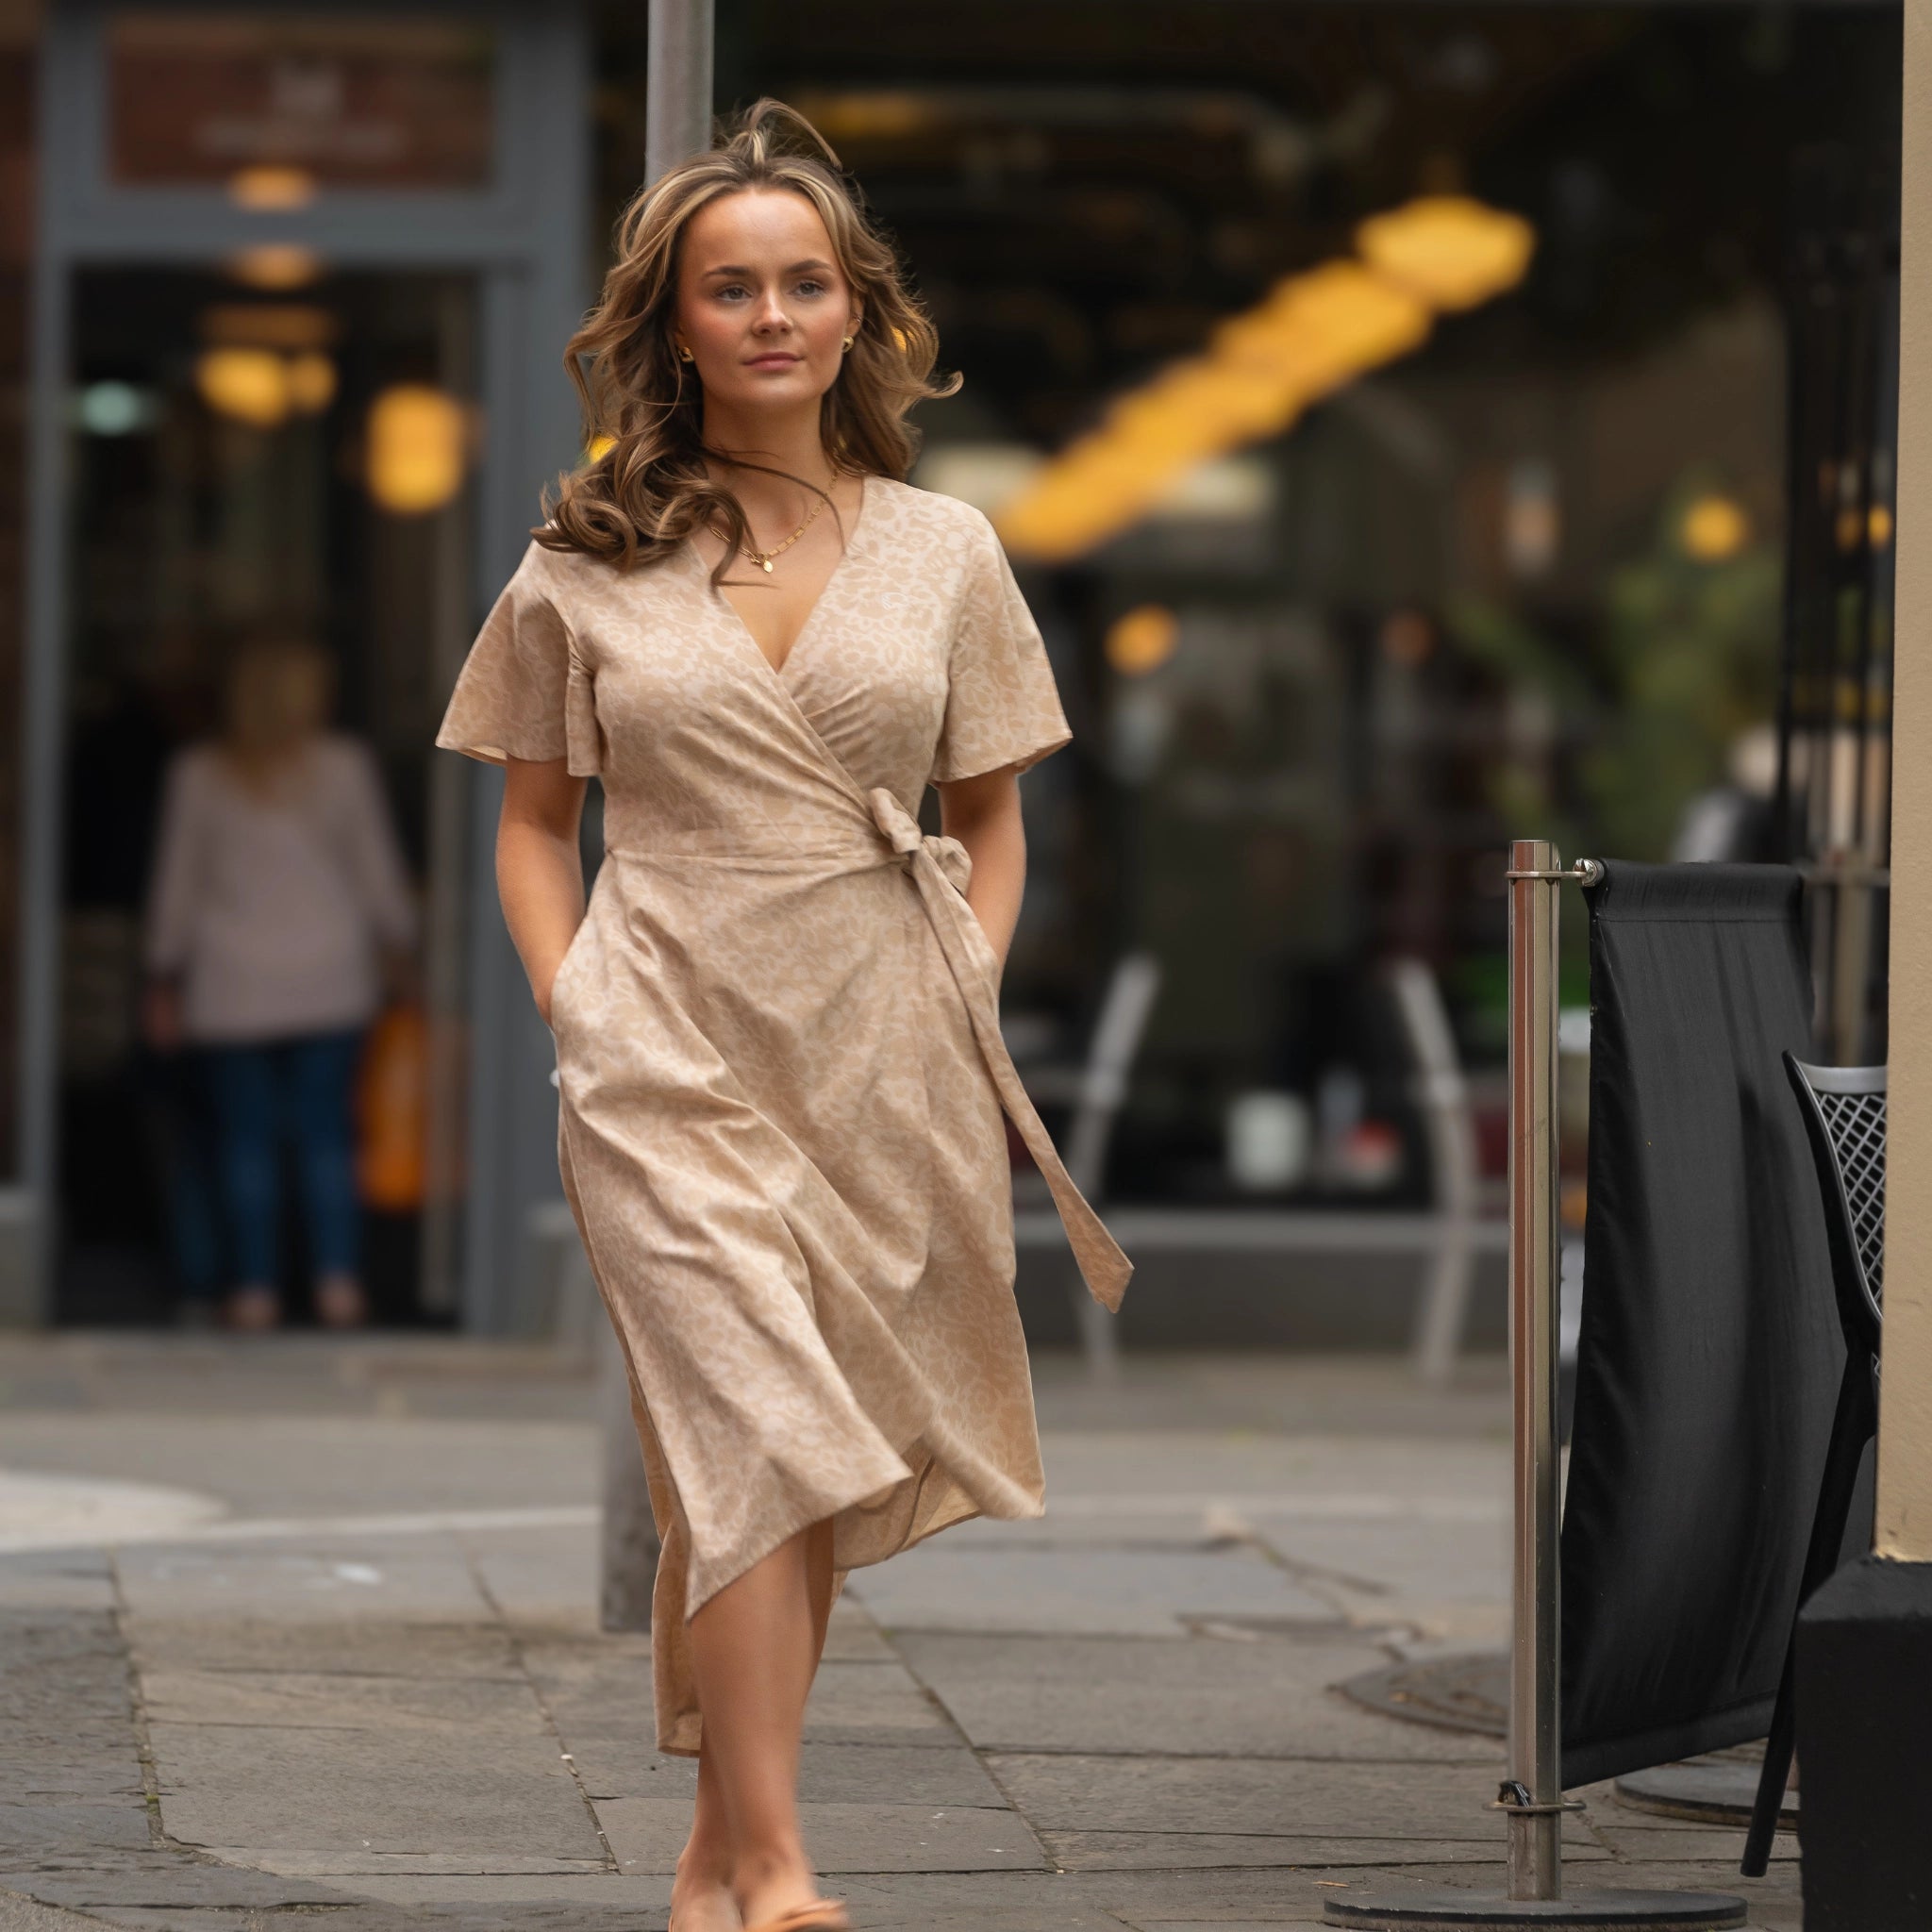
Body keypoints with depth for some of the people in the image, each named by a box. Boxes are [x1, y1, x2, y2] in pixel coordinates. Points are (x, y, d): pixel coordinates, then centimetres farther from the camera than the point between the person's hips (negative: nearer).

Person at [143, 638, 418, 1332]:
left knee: (245, 1137, 5)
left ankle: (255, 1288, 4)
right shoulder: (343, 768, -3)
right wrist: (398, 943, 21)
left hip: (231, 988, -1)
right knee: (325, 1132, 7)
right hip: (328, 984, 1)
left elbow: (176, 885, 2)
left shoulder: (198, 775, -3)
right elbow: (378, 872, 4)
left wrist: (164, 981, 11)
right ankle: (337, 1281, 2)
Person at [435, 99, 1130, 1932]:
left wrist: (968, 1006, 2)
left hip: (886, 1059, 2)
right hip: (670, 1053, -2)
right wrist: (573, 1010, 0)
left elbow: (992, 821, 16)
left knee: (807, 1467, 7)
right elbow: (532, 819, 13)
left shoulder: (943, 551, 9)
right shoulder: (586, 561, 5)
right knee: (758, 1435, -14)